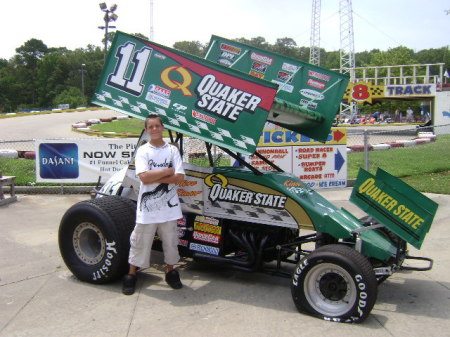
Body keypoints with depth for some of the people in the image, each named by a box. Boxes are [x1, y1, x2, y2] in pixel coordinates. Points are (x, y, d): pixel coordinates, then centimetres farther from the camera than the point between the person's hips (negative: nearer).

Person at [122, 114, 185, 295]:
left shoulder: (172, 150, 3)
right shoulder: (143, 151, -2)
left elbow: (179, 177, -7)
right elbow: (144, 177, -16)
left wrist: (154, 178, -14)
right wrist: (168, 171, -10)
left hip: (168, 205, 2)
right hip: (147, 206, -2)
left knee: (170, 240, 12)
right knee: (140, 241, 7)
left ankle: (171, 272, 31)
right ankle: (131, 275, 21)